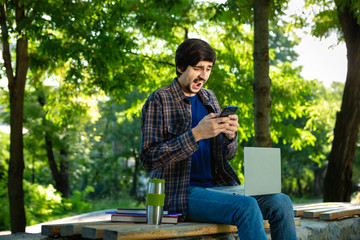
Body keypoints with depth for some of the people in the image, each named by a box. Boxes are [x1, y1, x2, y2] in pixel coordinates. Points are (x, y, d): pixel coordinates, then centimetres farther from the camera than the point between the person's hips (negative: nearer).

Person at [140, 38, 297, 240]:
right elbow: (149, 159, -12)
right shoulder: (159, 100, -3)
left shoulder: (209, 97, 17)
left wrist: (231, 135, -7)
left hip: (218, 185, 6)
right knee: (247, 207, -30)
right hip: (180, 193, -6)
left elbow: (227, 155, 18)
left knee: (282, 202, -15)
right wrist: (196, 134, -21)